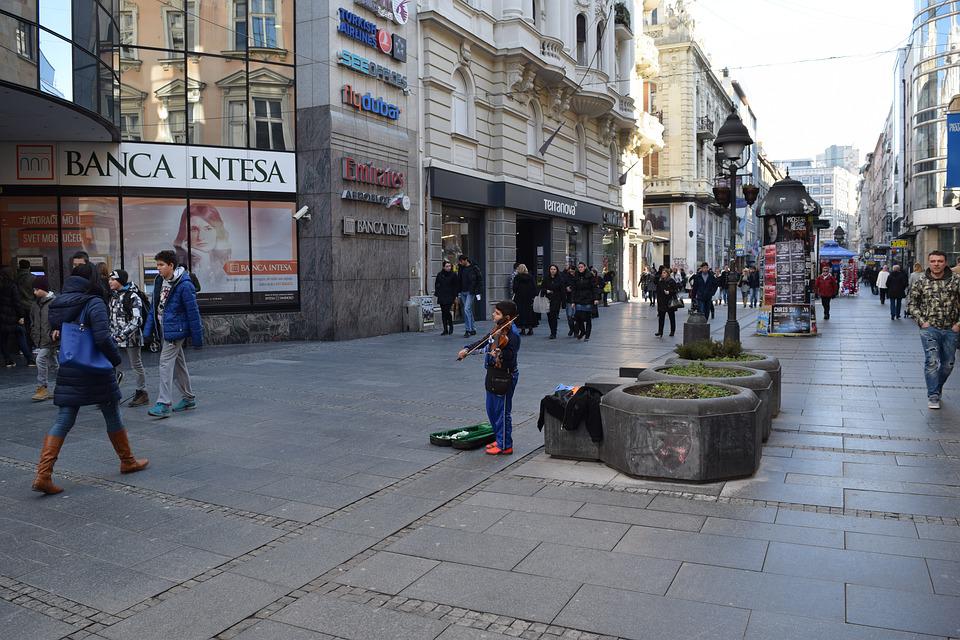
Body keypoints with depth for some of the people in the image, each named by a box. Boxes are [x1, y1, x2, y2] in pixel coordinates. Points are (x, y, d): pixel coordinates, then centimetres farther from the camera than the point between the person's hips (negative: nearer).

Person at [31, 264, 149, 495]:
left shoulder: (57, 304, 7)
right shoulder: (94, 303, -15)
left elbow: (55, 333, 13)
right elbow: (102, 338, -21)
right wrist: (116, 359, -8)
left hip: (68, 372, 6)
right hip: (95, 372, -5)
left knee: (63, 421, 8)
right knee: (112, 415, 12)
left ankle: (43, 474, -2)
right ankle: (127, 461, 27)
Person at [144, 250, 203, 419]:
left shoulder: (184, 285, -18)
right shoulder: (159, 281, 7)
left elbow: (193, 312, -16)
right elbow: (154, 306, 12)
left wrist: (197, 338, -14)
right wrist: (148, 329, 6)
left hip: (175, 330, -8)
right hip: (163, 330, 8)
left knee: (166, 363, -12)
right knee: (178, 363, 16)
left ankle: (164, 404, -8)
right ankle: (188, 398, 28)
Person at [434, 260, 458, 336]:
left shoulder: (453, 275, -2)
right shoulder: (440, 275, 7)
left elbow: (457, 286, 1)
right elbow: (436, 284, 17)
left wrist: (455, 295, -5)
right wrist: (437, 293, 9)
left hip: (449, 296, -4)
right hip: (441, 297, 4)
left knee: (447, 311, -13)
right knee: (443, 313, 5)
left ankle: (451, 326, 11)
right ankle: (445, 330, 11)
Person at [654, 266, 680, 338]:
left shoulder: (671, 281, -9)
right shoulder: (659, 281, 7)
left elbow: (677, 289, -10)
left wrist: (669, 292, -19)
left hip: (670, 302, -4)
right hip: (661, 302, 4)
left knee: (672, 317, 9)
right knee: (661, 317, -1)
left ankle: (672, 331, 20)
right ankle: (660, 332, -1)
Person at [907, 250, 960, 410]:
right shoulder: (921, 282, 0)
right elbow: (912, 304, 8)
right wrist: (921, 321, -3)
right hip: (929, 328, -2)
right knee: (932, 361, -14)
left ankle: (937, 390, 31)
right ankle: (933, 396, -7)